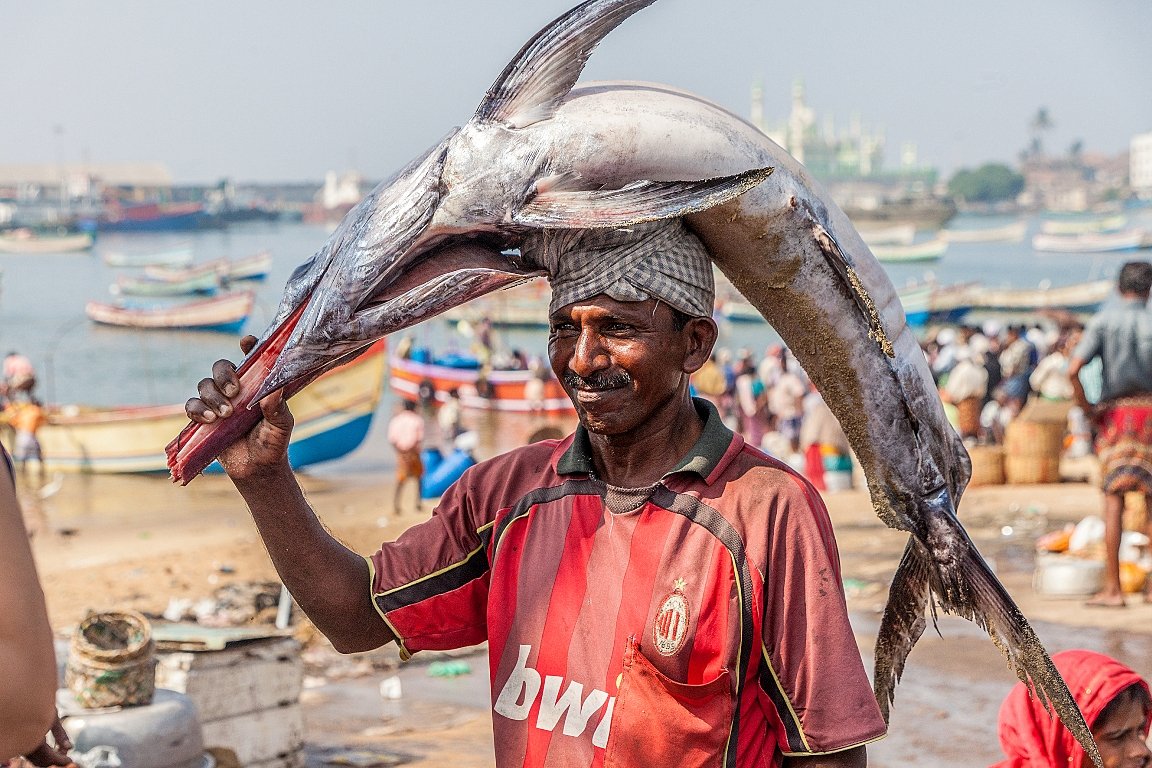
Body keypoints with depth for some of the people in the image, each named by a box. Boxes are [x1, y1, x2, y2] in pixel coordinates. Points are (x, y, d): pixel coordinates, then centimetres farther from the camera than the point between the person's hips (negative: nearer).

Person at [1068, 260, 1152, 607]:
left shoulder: (1102, 321, -3)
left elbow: (1073, 370, -14)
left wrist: (1086, 407, -1)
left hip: (1116, 411, -1)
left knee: (1114, 500, -1)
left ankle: (1112, 588, -5)